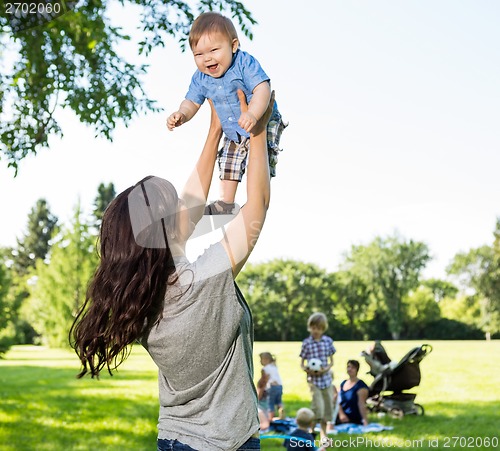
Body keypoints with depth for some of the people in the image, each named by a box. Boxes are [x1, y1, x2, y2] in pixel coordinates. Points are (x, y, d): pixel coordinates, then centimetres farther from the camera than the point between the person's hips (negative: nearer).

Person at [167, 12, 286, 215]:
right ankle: (226, 203, 28)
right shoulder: (201, 79, -12)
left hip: (264, 124, -6)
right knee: (228, 163, 14)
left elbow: (262, 88, -39)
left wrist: (253, 114, -56)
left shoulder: (245, 63, -29)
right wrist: (181, 115, -23)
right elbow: (192, 101, 0)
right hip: (233, 134, 6)